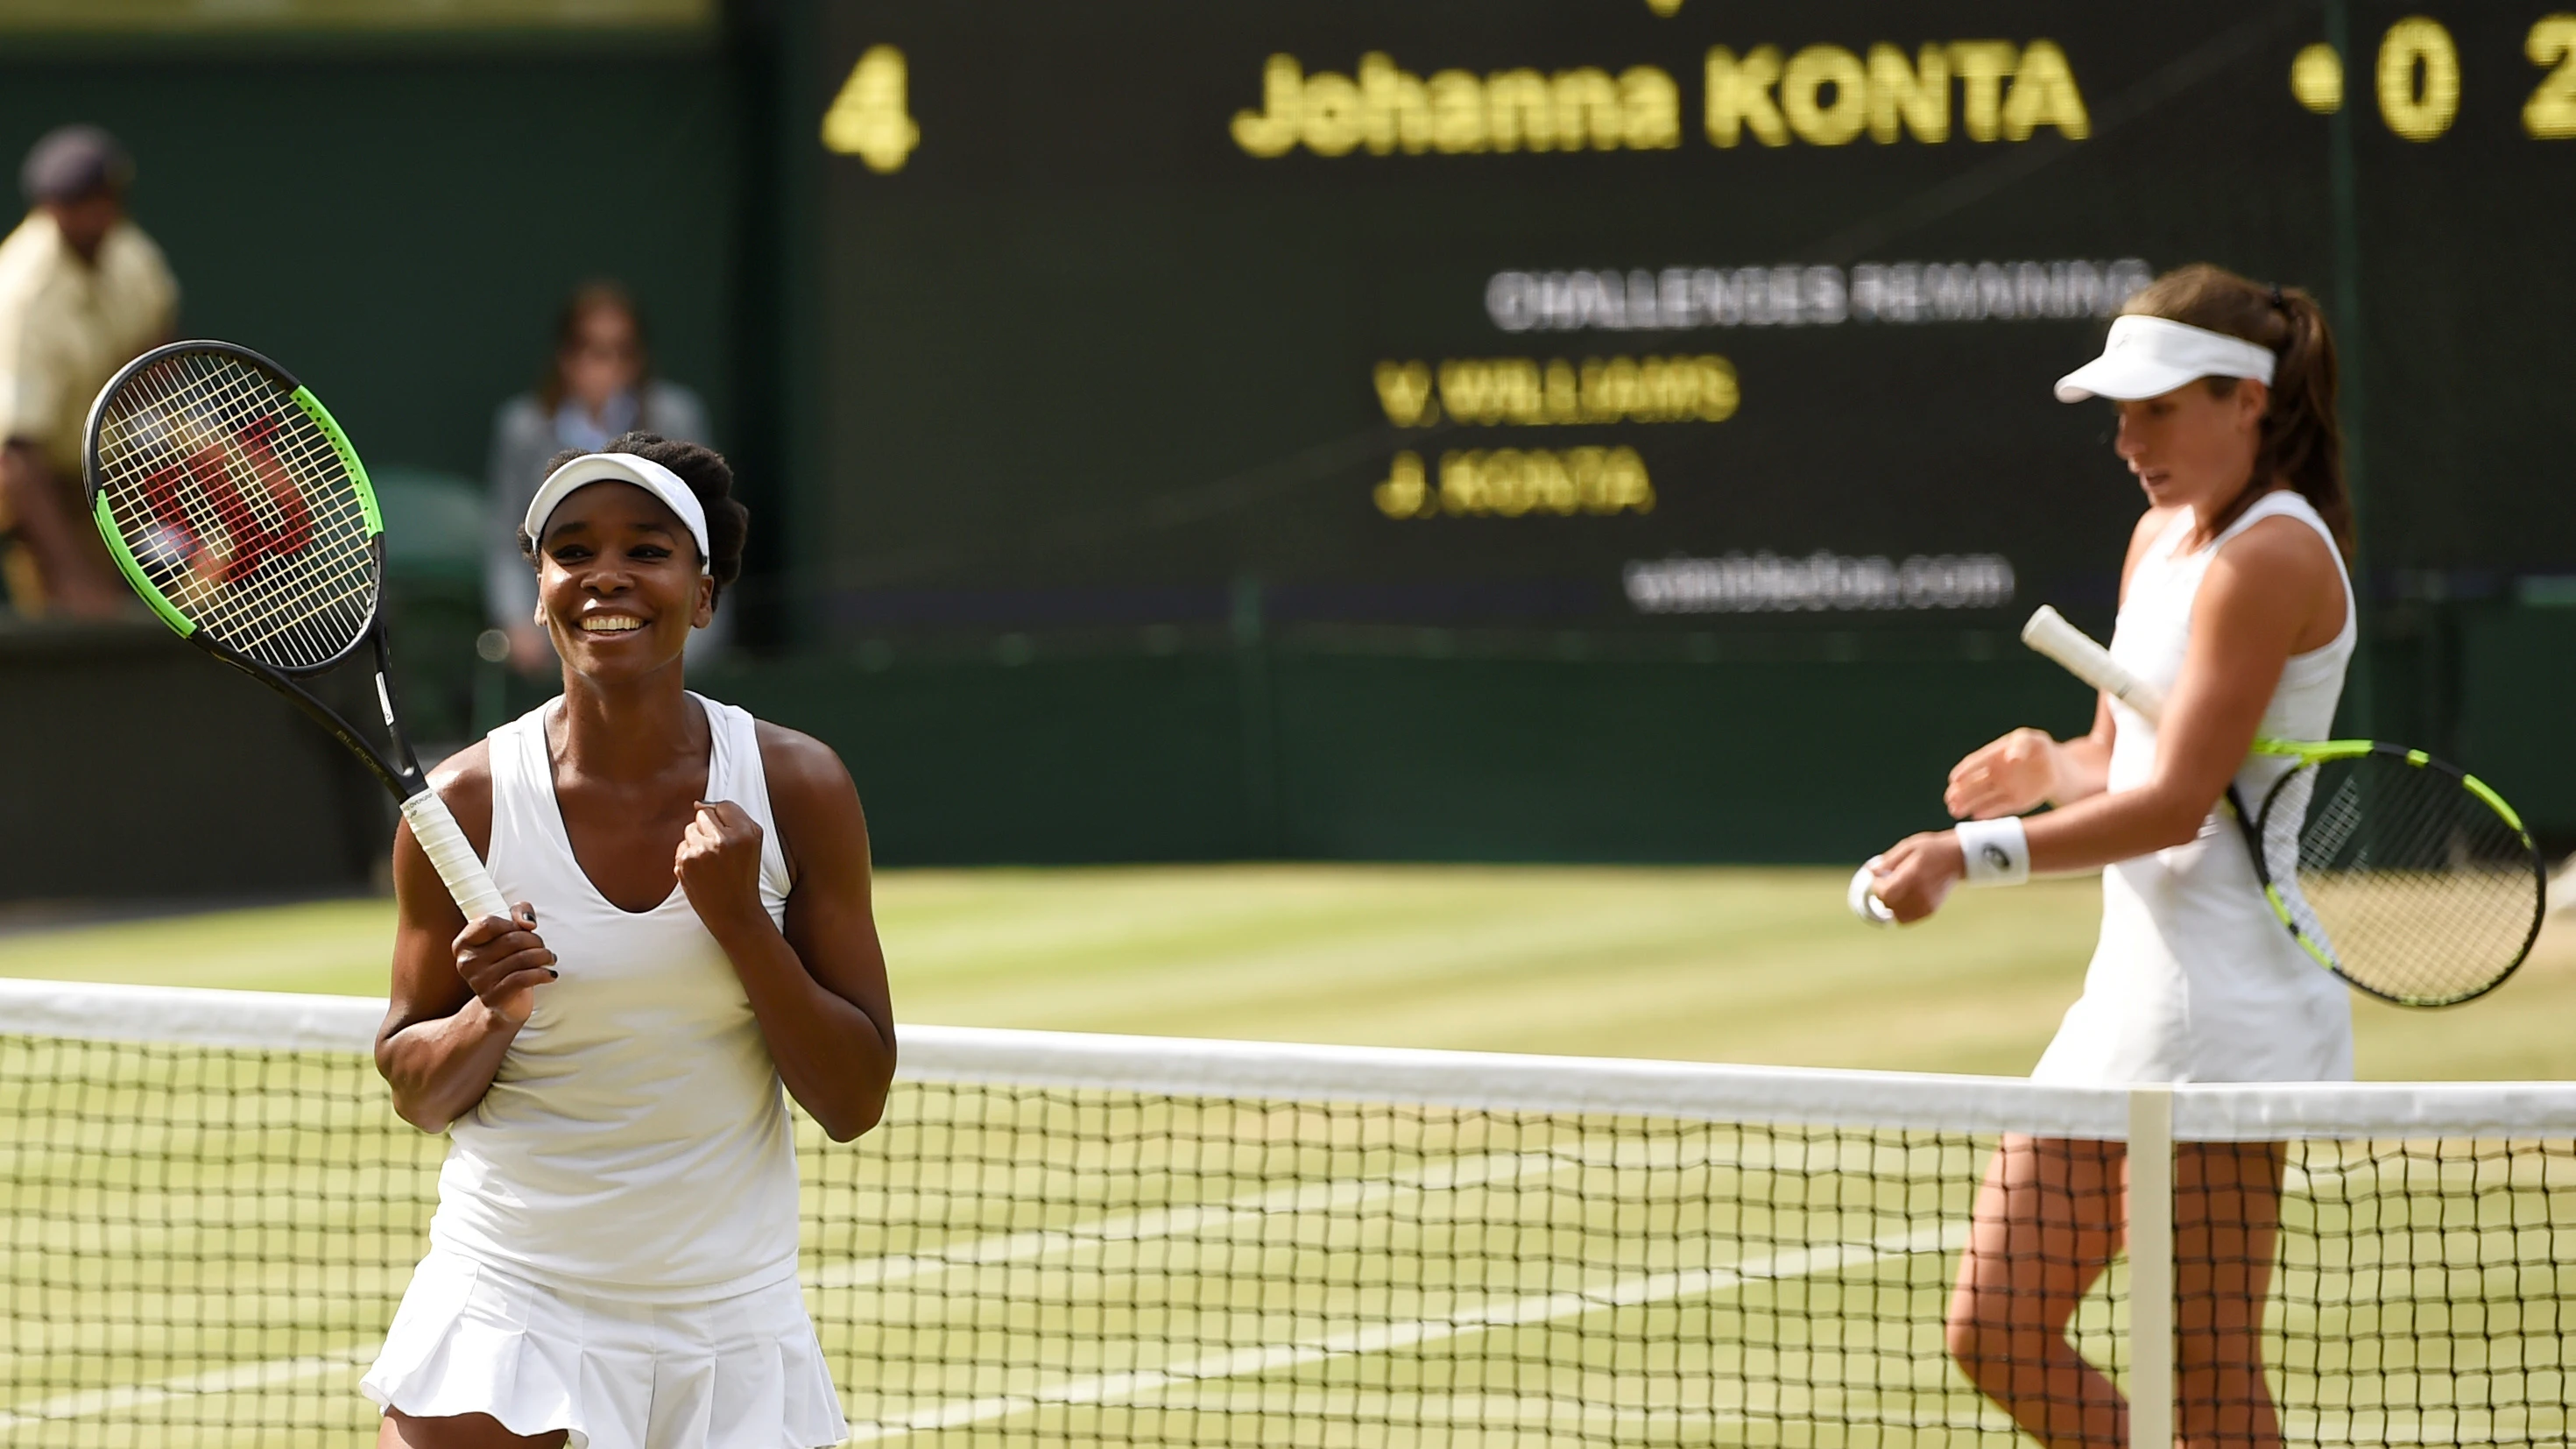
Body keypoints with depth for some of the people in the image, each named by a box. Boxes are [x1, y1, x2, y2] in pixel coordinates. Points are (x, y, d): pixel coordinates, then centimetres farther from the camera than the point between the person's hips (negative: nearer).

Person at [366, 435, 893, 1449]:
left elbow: (854, 1102, -5)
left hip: (730, 1321, 1)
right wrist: (492, 1018, -17)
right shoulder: (469, 803, -6)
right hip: (509, 1308, -1)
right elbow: (415, 1094, 3)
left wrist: (738, 918, -17)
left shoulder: (795, 788, -5)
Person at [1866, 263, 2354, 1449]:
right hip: (2129, 985, 10)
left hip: (2227, 1002, -10)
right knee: (1995, 1336, 7)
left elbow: (2176, 802, -18)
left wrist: (1973, 854, -23)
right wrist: (2050, 767, -2)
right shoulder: (2162, 535, 15)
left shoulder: (2271, 556, -13)